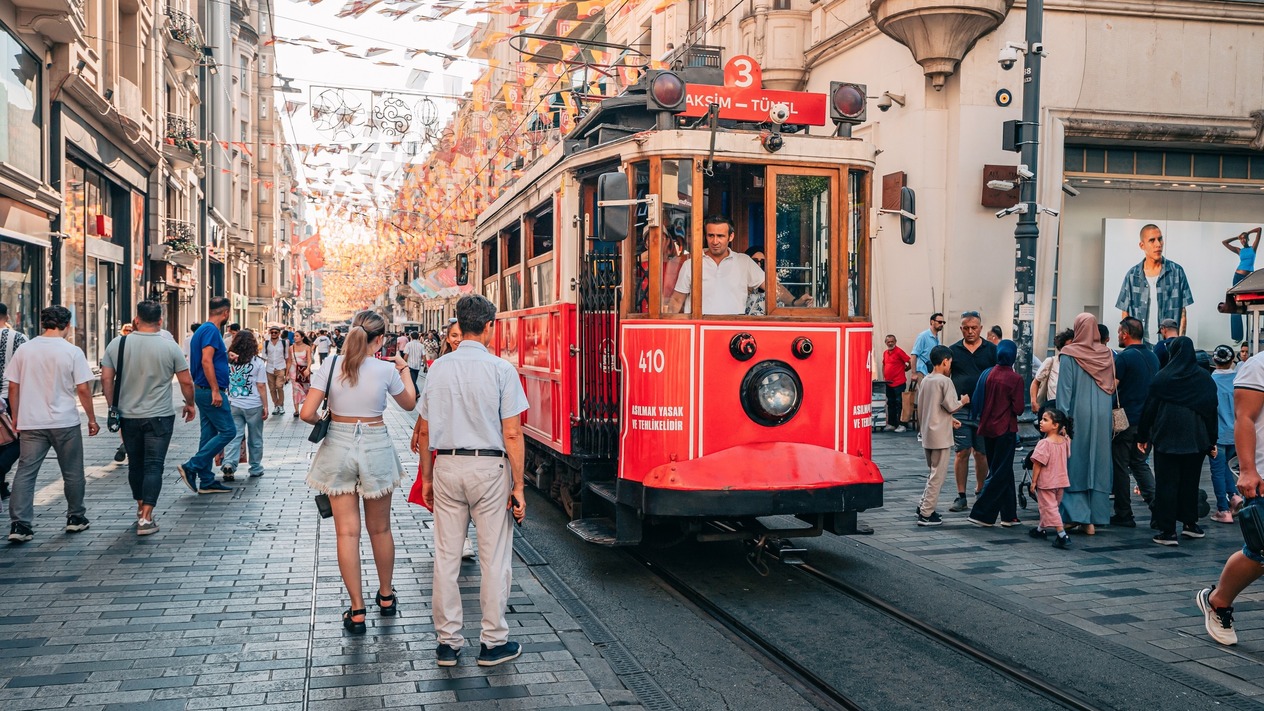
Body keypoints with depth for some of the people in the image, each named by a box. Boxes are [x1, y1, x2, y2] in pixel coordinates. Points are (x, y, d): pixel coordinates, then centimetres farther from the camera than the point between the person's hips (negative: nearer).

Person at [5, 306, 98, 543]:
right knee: (72, 473, 12)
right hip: (65, 422, -2)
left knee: (25, 472, 4)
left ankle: (19, 525, -3)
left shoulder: (24, 350, 2)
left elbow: (13, 387, 6)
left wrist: (16, 417, 17)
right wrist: (92, 419, 3)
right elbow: (83, 389, -7)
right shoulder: (72, 352, -7)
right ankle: (76, 518, 22)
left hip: (30, 423, 2)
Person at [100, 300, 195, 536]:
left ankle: (141, 508, 31)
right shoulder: (170, 347, -8)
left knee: (135, 464, 17)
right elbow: (186, 381, -3)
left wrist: (113, 406, 11)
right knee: (154, 466, -3)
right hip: (159, 417, -3)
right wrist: (190, 404, 14)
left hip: (128, 416, 3)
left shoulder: (118, 344, -2)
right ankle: (146, 518, -10)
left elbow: (106, 379, -1)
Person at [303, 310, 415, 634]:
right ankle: (386, 597, 32)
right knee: (380, 529, 16)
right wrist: (404, 370, 21)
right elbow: (409, 403, 9)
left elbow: (307, 413, -10)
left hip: (338, 447, 1)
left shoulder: (331, 365, -6)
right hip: (375, 447, 0)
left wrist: (323, 420, 11)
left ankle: (357, 612, 6)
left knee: (347, 532, 4)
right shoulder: (386, 369, -9)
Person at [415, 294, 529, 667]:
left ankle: (447, 642, 18)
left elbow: (425, 431, 6)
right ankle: (493, 643, 14)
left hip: (446, 467, 4)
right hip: (489, 468, -3)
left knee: (446, 556, 10)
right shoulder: (501, 369, -9)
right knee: (494, 558, 6)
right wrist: (518, 485, -5)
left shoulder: (438, 368, 2)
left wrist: (426, 478, 16)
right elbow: (512, 434, -11)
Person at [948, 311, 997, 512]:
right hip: (960, 411, 0)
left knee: (981, 453, 6)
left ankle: (980, 490, 24)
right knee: (962, 452, -1)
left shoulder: (991, 350, 5)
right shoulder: (953, 350, 6)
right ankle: (961, 496, 4)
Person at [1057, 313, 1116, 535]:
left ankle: (1080, 515, -4)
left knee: (1076, 465, 3)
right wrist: (1107, 410, 16)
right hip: (1102, 417, 4)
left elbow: (1064, 389, -10)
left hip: (1078, 416, -4)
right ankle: (1097, 517, 11)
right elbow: (1112, 388, 8)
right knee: (1099, 466, 8)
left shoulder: (1069, 355, -8)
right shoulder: (1107, 354, 4)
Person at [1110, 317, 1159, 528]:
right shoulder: (1153, 356, 10)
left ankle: (1123, 514, 5)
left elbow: (1111, 388, -17)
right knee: (1140, 463, 18)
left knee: (1120, 467, 1)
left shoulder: (1123, 357, -14)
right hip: (1147, 421, 7)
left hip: (1125, 421, -7)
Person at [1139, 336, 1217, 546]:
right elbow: (1212, 411, 3)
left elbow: (1150, 408, -4)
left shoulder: (1162, 377, -6)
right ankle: (1190, 524, 22)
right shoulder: (1205, 378, 1)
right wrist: (1212, 442, 9)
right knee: (1190, 482, 17)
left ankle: (1167, 532, -3)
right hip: (1196, 440, 3)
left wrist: (1142, 436, 4)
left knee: (1166, 483, 0)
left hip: (1166, 439, -3)